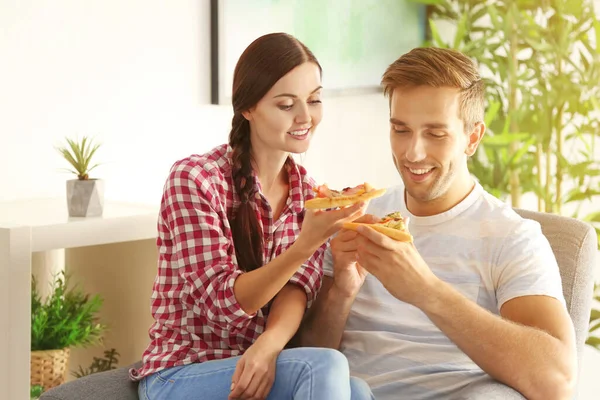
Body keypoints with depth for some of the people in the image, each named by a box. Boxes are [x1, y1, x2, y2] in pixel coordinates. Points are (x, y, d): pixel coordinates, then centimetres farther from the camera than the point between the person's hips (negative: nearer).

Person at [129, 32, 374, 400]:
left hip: (257, 367, 5)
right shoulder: (194, 178, -10)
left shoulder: (310, 195, 8)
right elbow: (224, 302, -16)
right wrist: (307, 243, -32)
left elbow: (298, 286, -6)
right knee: (325, 368, -29)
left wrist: (269, 345, -29)